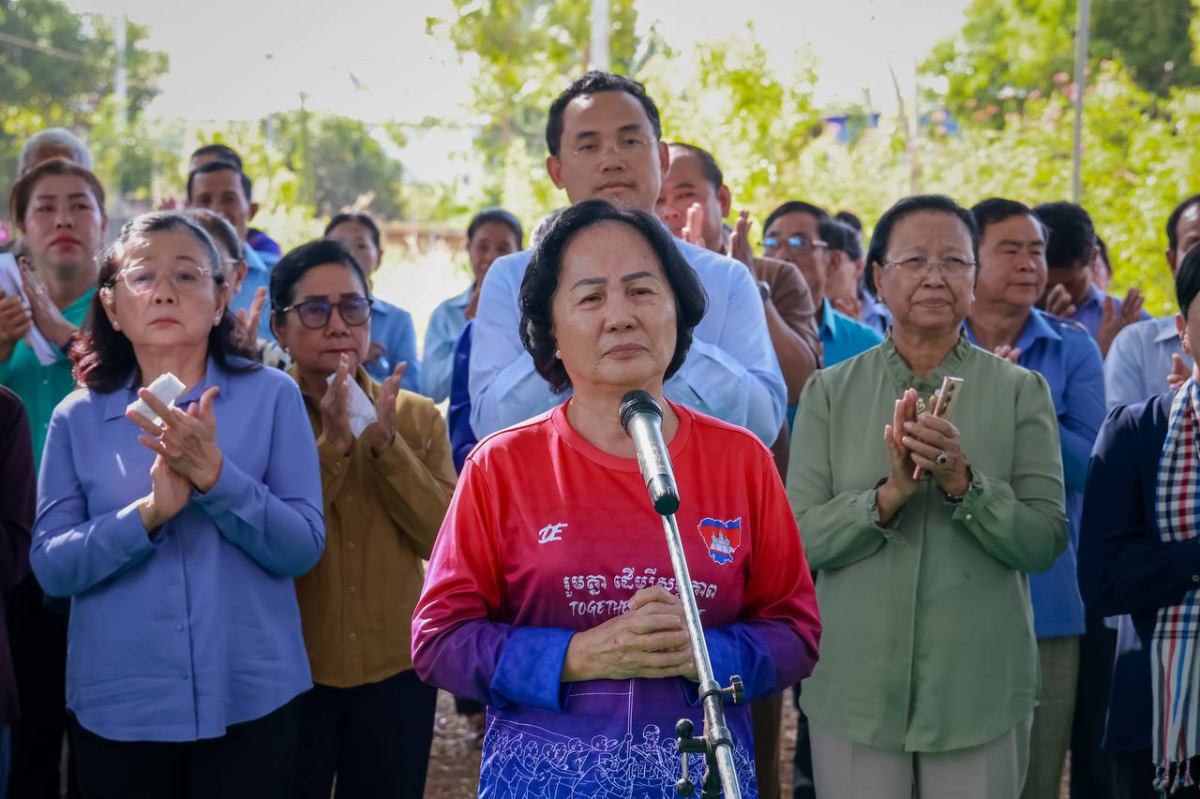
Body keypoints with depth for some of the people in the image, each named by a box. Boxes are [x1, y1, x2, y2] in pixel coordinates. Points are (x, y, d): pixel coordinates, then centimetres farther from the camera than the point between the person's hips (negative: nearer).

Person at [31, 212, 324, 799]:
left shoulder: (272, 397, -2)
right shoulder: (77, 419, 3)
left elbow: (303, 548, -8)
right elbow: (50, 566, -4)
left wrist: (214, 475, -22)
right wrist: (149, 513, -19)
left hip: (251, 699, -1)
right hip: (117, 707, 1)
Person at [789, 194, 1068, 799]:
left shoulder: (1020, 391, 1)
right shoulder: (829, 392, 3)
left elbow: (1045, 542, -4)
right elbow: (801, 537, -4)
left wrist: (964, 483, -20)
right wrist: (890, 494, -20)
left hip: (980, 689, 0)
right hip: (855, 687, 0)